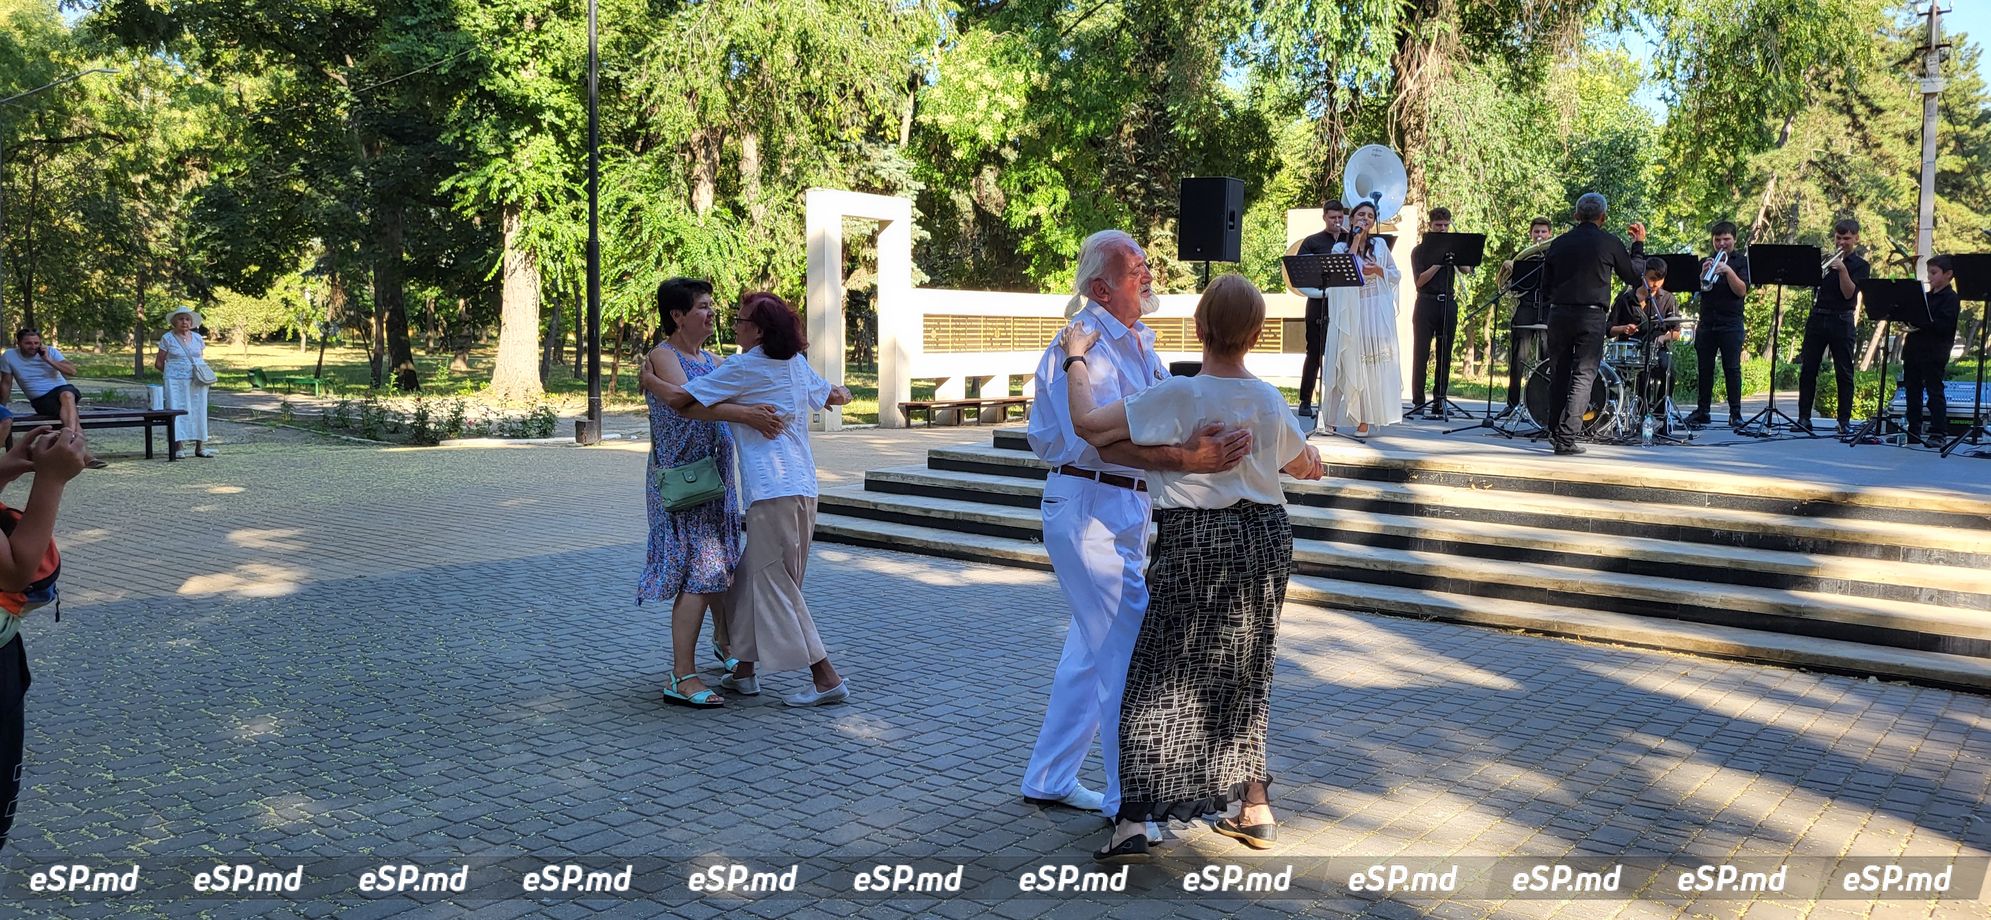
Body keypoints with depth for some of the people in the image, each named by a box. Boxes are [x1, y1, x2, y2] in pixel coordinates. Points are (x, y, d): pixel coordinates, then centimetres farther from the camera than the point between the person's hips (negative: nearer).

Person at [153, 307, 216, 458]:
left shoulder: (198, 338, 13)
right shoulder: (167, 339, 2)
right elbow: (158, 363, 5)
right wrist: (173, 371, -1)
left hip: (197, 382, 4)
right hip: (175, 382, -4)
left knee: (199, 411, 2)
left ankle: (200, 447, 7)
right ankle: (177, 447, -8)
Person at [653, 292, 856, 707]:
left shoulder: (743, 368, -9)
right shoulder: (797, 364, 13)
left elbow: (678, 399, -10)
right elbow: (837, 396, 26)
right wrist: (833, 392, 47)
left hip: (773, 492, -9)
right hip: (803, 488, 9)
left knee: (775, 586, -2)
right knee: (751, 576, 18)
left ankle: (827, 678, -2)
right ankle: (744, 670, 25)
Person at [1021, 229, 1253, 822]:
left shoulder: (1138, 341, 14)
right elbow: (1104, 441, -31)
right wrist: (1185, 460, -42)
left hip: (1128, 507, 10)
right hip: (1089, 507, -10)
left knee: (1093, 649, 16)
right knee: (1130, 652, -6)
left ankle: (1049, 780, 28)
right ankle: (1131, 801, 5)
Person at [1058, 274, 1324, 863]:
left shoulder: (1178, 396, -15)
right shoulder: (1270, 401, 3)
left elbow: (1088, 424, -17)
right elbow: (1307, 466, 20)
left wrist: (1077, 357, -3)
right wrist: (1311, 459, 43)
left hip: (1194, 542, -5)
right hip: (1265, 537, 5)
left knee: (1159, 677, 0)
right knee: (1244, 674, 18)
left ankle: (1134, 821, -6)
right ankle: (1254, 809, 26)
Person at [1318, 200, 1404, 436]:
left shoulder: (1380, 244, 11)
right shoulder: (1340, 247, 7)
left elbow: (1396, 274, 13)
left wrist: (1378, 270, -6)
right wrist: (1356, 239, -8)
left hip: (1376, 312, 1)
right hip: (1350, 311, -1)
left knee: (1373, 362, -4)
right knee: (1348, 362, -5)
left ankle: (1366, 418, -2)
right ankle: (1330, 418, -2)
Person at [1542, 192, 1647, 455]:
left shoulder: (1559, 243, 7)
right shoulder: (1609, 243, -2)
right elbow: (1633, 277, 9)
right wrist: (1638, 245, 19)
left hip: (1558, 313, 3)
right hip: (1591, 315, -3)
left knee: (1559, 374, 13)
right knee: (1583, 376, -3)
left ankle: (1555, 431, 17)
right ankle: (1566, 438, -11)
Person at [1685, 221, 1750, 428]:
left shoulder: (1741, 261, 4)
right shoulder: (1706, 261, 13)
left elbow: (1742, 291, -7)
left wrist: (1728, 271, -18)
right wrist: (1704, 273, -14)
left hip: (1731, 324, -3)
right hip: (1706, 323, 3)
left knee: (1732, 368, -6)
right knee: (1705, 368, 4)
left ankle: (1735, 413, -4)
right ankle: (1703, 411, 9)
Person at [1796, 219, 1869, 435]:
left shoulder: (1860, 266, 3)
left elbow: (1849, 293, -9)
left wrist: (1842, 269, -18)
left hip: (1841, 322, -3)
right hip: (1817, 318, 3)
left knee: (1844, 373, -1)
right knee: (1807, 369, 0)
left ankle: (1845, 421, 3)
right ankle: (1804, 418, 4)